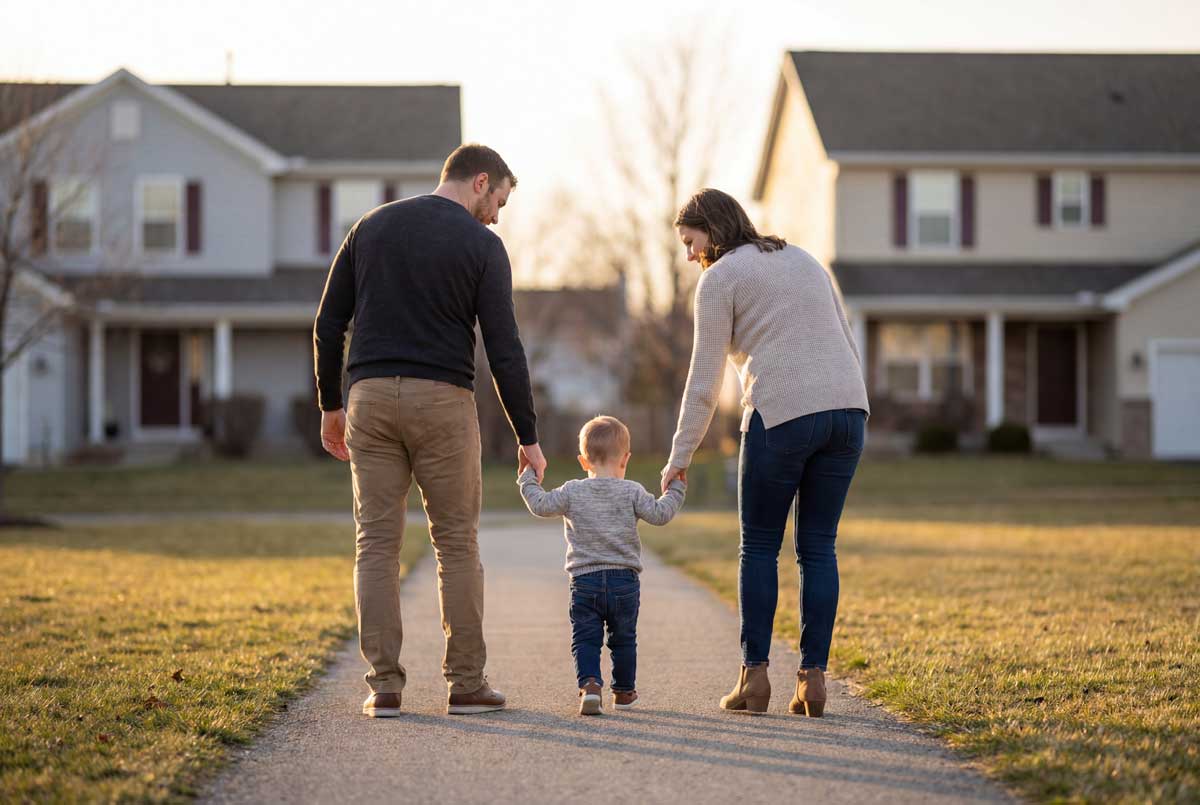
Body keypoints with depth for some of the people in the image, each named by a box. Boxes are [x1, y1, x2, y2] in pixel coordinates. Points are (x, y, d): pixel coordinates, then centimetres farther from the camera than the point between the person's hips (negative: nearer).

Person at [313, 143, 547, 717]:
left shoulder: (370, 227, 11)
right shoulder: (481, 245, -2)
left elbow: (328, 325, 9)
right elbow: (503, 350, -6)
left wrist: (330, 406, 17)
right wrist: (528, 437, 0)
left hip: (371, 397, 3)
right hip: (443, 401, -3)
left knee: (376, 543, 4)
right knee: (457, 543, 6)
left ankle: (384, 685, 1)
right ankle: (466, 683, 7)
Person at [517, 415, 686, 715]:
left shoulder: (573, 493, 0)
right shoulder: (631, 492, -2)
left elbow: (541, 505, 3)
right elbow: (659, 514, -4)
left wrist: (528, 480, 20)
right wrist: (675, 490, 12)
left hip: (584, 581, -1)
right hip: (624, 580, 1)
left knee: (585, 639, 2)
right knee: (623, 639, 16)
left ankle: (589, 683, -21)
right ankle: (623, 691, 26)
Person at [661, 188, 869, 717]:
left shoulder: (719, 278, 4)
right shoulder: (803, 261, 24)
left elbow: (704, 379, 0)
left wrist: (679, 457, 4)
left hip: (782, 415, -6)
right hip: (846, 409, 6)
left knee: (759, 546, 9)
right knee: (818, 548, 10)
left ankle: (753, 675, 6)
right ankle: (812, 677, 4)